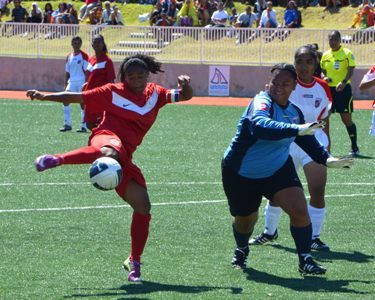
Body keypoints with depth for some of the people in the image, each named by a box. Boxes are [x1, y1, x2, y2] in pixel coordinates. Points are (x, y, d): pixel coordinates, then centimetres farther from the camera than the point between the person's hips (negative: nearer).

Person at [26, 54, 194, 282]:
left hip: (125, 156, 5)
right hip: (107, 136, -5)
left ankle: (134, 262, 5)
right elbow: (78, 97, 11)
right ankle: (57, 160, -65)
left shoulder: (155, 94, 21)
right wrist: (45, 96, 5)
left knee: (143, 206, -7)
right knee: (110, 151, -45)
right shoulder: (113, 92, 9)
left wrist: (185, 86, -7)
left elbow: (184, 96, 17)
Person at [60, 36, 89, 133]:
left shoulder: (84, 55, -3)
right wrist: (66, 84, 13)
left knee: (83, 103, -2)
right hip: (71, 82, 5)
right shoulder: (69, 56, 12)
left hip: (81, 82, -5)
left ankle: (84, 126, 3)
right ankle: (67, 124, -3)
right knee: (66, 100, -8)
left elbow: (86, 71, -6)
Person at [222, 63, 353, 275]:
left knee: (299, 208, -17)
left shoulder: (294, 112, -3)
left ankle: (305, 260, -9)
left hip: (278, 169, 5)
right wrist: (296, 129, -59)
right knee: (245, 220, 12)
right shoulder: (262, 103, -25)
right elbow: (261, 126, -49)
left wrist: (326, 159, 3)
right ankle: (241, 251, 46)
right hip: (241, 174, -4)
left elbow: (307, 139, 16)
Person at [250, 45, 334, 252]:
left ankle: (314, 237, 2)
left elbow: (325, 123, 12)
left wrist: (327, 150, 15)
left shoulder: (323, 88, 2)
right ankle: (270, 231, 30)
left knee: (317, 191, -10)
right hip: (287, 144, -1)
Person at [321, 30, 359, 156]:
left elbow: (350, 70, -11)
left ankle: (354, 148, 11)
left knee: (346, 119, -1)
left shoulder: (347, 53, -4)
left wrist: (343, 82, -27)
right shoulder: (325, 55, 10)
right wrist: (324, 78, -6)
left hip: (343, 89, -5)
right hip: (328, 89, 5)